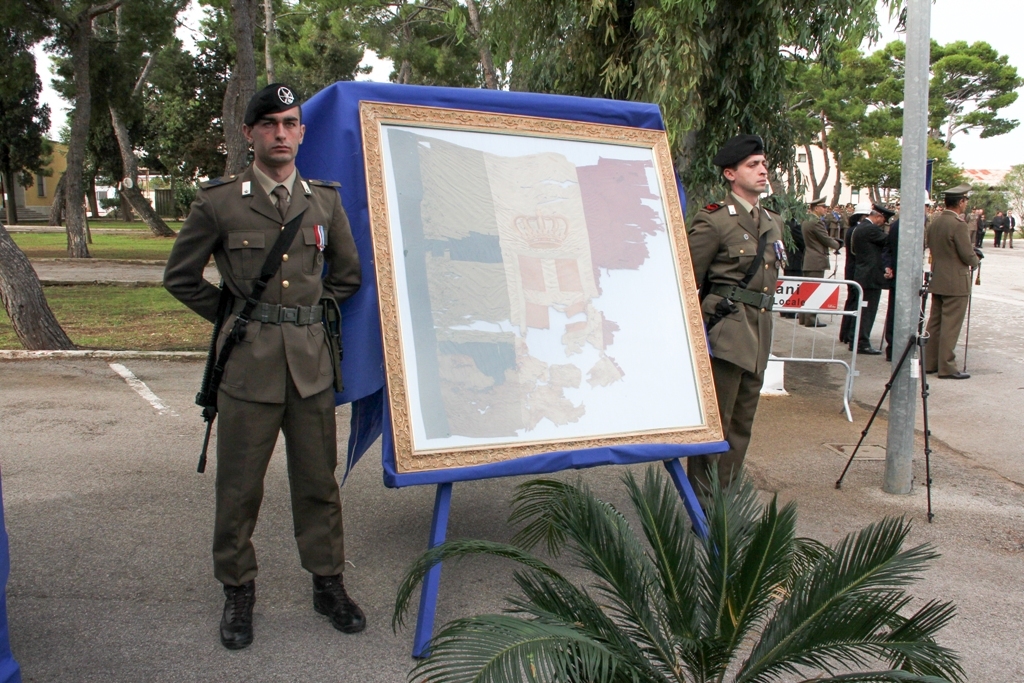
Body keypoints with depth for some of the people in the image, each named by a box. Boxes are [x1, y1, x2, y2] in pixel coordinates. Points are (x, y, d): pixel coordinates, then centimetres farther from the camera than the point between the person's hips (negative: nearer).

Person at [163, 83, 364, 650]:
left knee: (318, 480, 10)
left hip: (311, 362, 2)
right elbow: (180, 276, 9)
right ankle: (238, 592, 23)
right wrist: (233, 317, 8)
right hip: (248, 363, -2)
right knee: (239, 485, 6)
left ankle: (327, 583, 25)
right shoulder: (218, 201, -1)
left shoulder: (325, 199, 8)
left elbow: (348, 272, 21)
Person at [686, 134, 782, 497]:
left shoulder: (773, 223, 15)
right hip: (726, 333, -8)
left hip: (759, 336, 8)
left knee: (742, 426, 13)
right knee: (715, 425, -4)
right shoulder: (714, 220, -9)